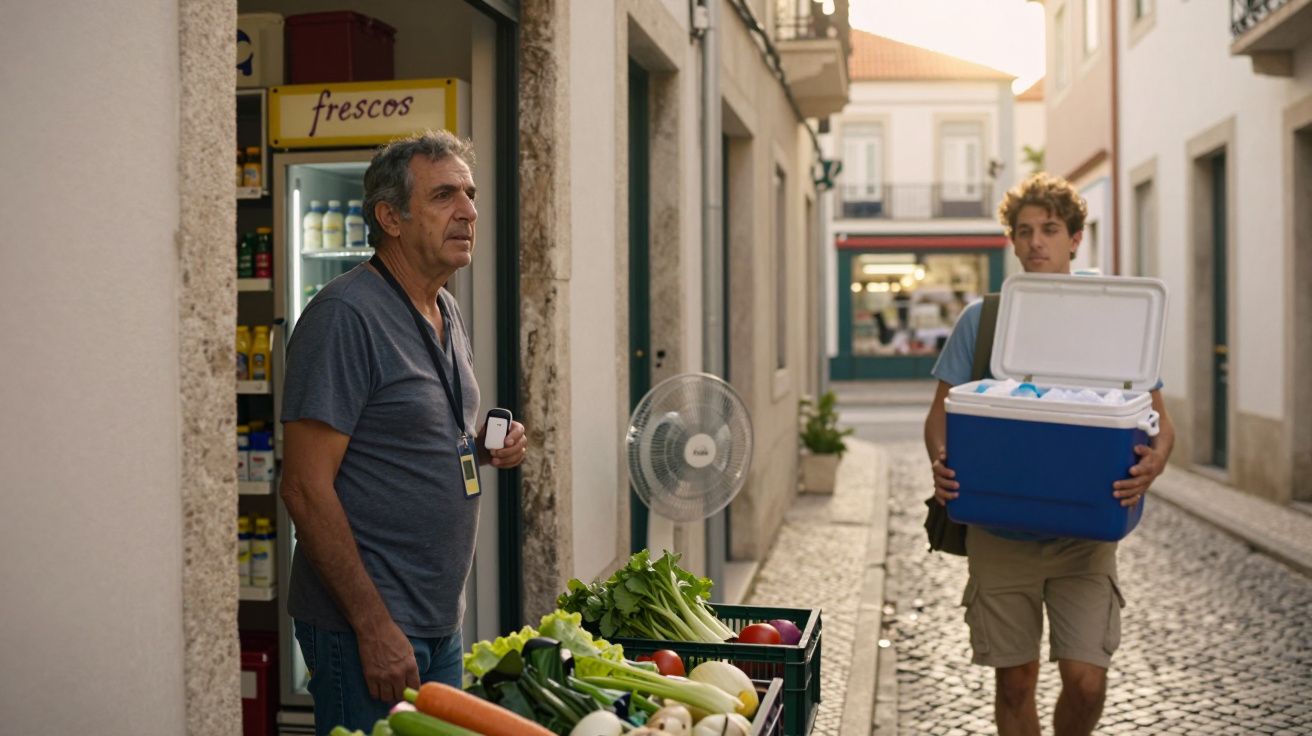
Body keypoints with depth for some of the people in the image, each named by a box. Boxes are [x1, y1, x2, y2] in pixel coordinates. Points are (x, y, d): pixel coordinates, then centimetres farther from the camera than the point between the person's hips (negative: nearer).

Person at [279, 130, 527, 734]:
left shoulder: (446, 312, 11)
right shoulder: (345, 315, -16)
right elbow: (306, 490, -20)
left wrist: (484, 450, 2)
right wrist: (375, 627, -22)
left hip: (441, 624, 9)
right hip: (365, 626, -9)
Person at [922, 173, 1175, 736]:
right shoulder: (982, 318, 5)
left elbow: (1158, 420, 3)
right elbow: (941, 414, 6)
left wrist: (1156, 460, -20)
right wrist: (940, 461, -17)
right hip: (999, 527, 1)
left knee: (1086, 679, -7)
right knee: (1014, 680, 6)